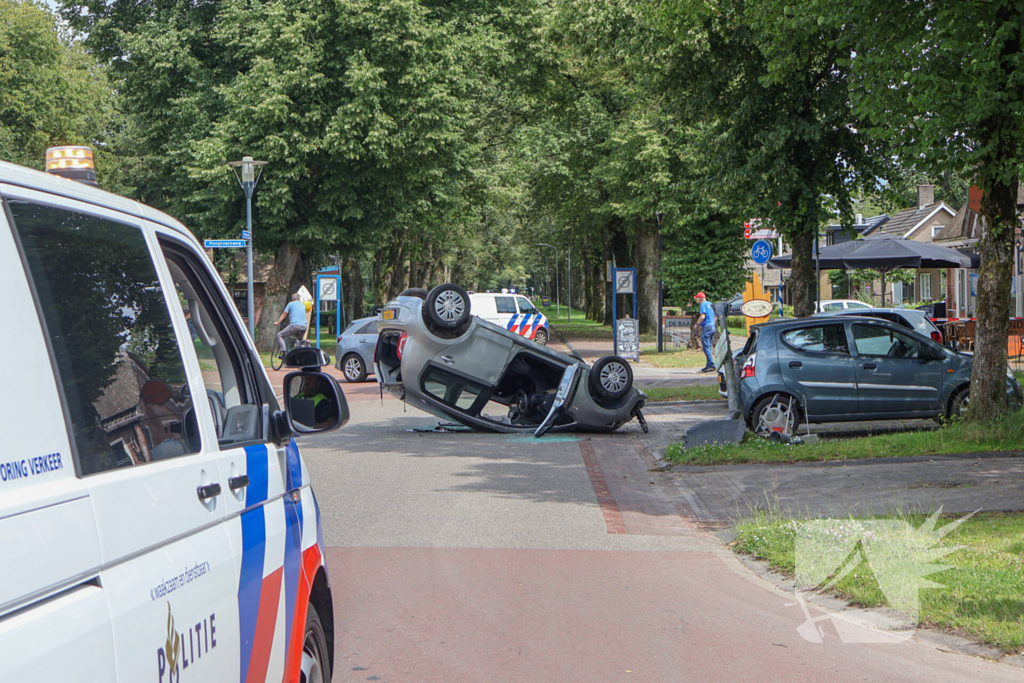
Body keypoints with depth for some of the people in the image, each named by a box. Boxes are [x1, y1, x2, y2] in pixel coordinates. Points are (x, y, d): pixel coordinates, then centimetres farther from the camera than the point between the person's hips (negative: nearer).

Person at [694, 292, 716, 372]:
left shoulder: (703, 305, -9)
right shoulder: (710, 304, 18)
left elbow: (702, 317, -20)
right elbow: (714, 317, 23)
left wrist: (697, 323, -4)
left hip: (706, 327, -9)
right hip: (712, 326, 9)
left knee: (706, 347, -10)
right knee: (708, 347, 14)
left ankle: (711, 365, -17)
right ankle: (709, 365, 16)